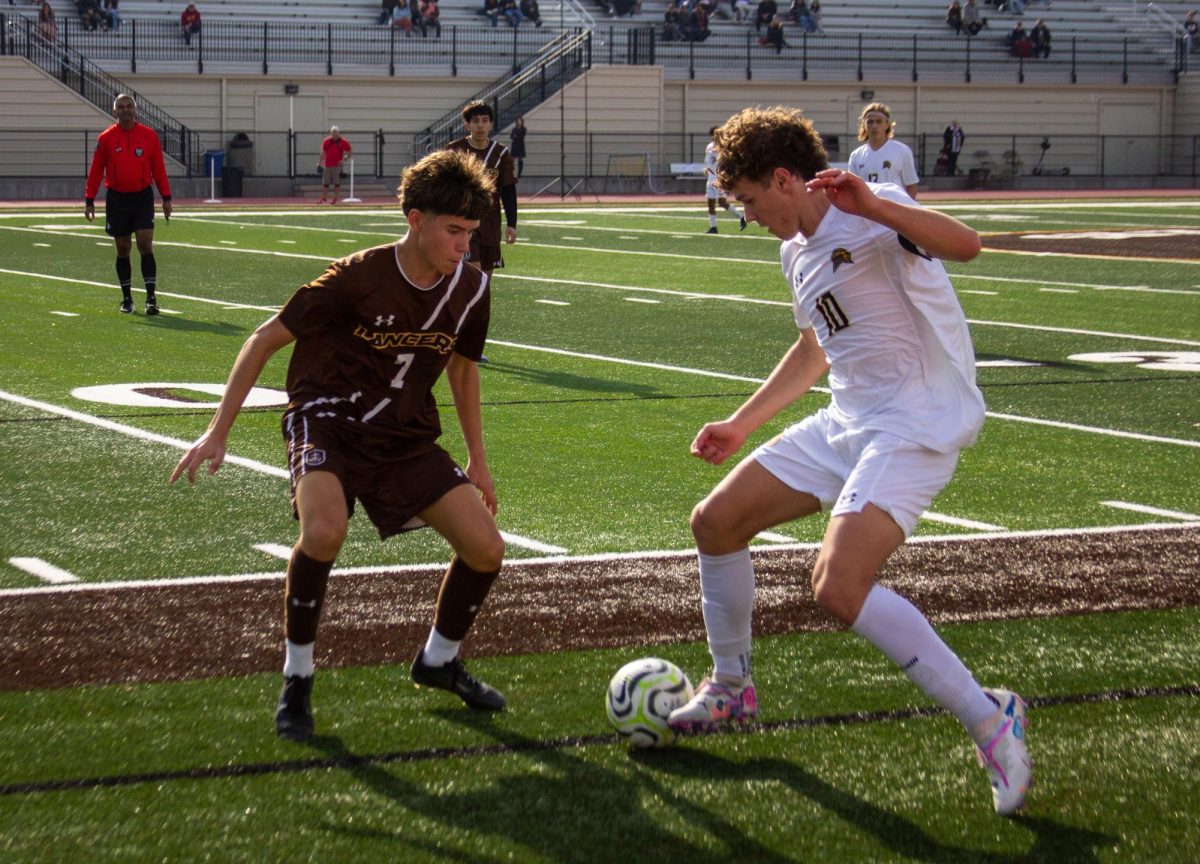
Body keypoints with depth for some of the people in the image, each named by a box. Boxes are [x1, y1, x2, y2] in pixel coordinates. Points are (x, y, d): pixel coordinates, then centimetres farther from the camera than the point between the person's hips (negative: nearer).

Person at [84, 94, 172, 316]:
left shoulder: (149, 135, 2)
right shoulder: (106, 138, 1)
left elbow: (158, 169, 6)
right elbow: (95, 171, 4)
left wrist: (166, 198, 3)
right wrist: (89, 201, -2)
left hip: (143, 197, -1)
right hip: (117, 198, 1)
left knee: (145, 245, -10)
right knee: (123, 249, 7)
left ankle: (151, 297, -11)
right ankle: (126, 299, 17)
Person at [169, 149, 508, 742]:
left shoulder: (469, 289, -4)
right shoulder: (358, 279, -20)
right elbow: (266, 339, -11)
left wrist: (477, 460, 19)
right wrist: (218, 433, -12)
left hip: (406, 437, 5)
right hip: (329, 421, -5)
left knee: (486, 548, -6)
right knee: (325, 531, -35)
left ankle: (438, 661, 22)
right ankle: (297, 679, -14)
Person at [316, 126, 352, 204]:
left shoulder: (343, 142, 1)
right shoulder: (326, 141, 7)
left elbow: (349, 151, 9)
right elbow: (323, 153, 10)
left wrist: (343, 159, -4)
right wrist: (319, 163, 5)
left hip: (337, 165, -2)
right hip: (327, 165, 2)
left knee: (337, 183, -1)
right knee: (325, 183, 5)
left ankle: (335, 199, 7)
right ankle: (323, 198, 13)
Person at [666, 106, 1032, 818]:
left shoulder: (870, 215, -15)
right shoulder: (798, 250, 15)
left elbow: (965, 244, -35)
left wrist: (874, 205, -48)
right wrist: (741, 425, 35)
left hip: (916, 429, -10)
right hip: (846, 424, 10)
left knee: (838, 585, -27)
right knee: (716, 521, 12)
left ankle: (989, 719, -15)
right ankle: (731, 689, 33)